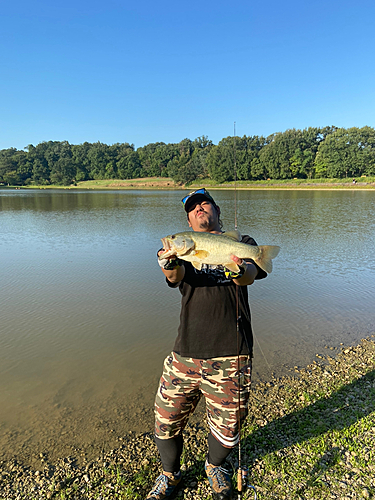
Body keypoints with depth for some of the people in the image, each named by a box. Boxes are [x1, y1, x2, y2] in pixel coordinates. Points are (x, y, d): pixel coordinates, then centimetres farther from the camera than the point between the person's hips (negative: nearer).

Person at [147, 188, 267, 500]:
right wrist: (170, 264, -36)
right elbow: (176, 277, -12)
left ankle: (215, 466, 49)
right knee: (167, 421, 9)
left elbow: (251, 275, -13)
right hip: (187, 353, 1)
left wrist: (239, 271, -38)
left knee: (226, 427, 13)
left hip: (231, 356, -1)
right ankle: (170, 474, 42)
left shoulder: (241, 243, 7)